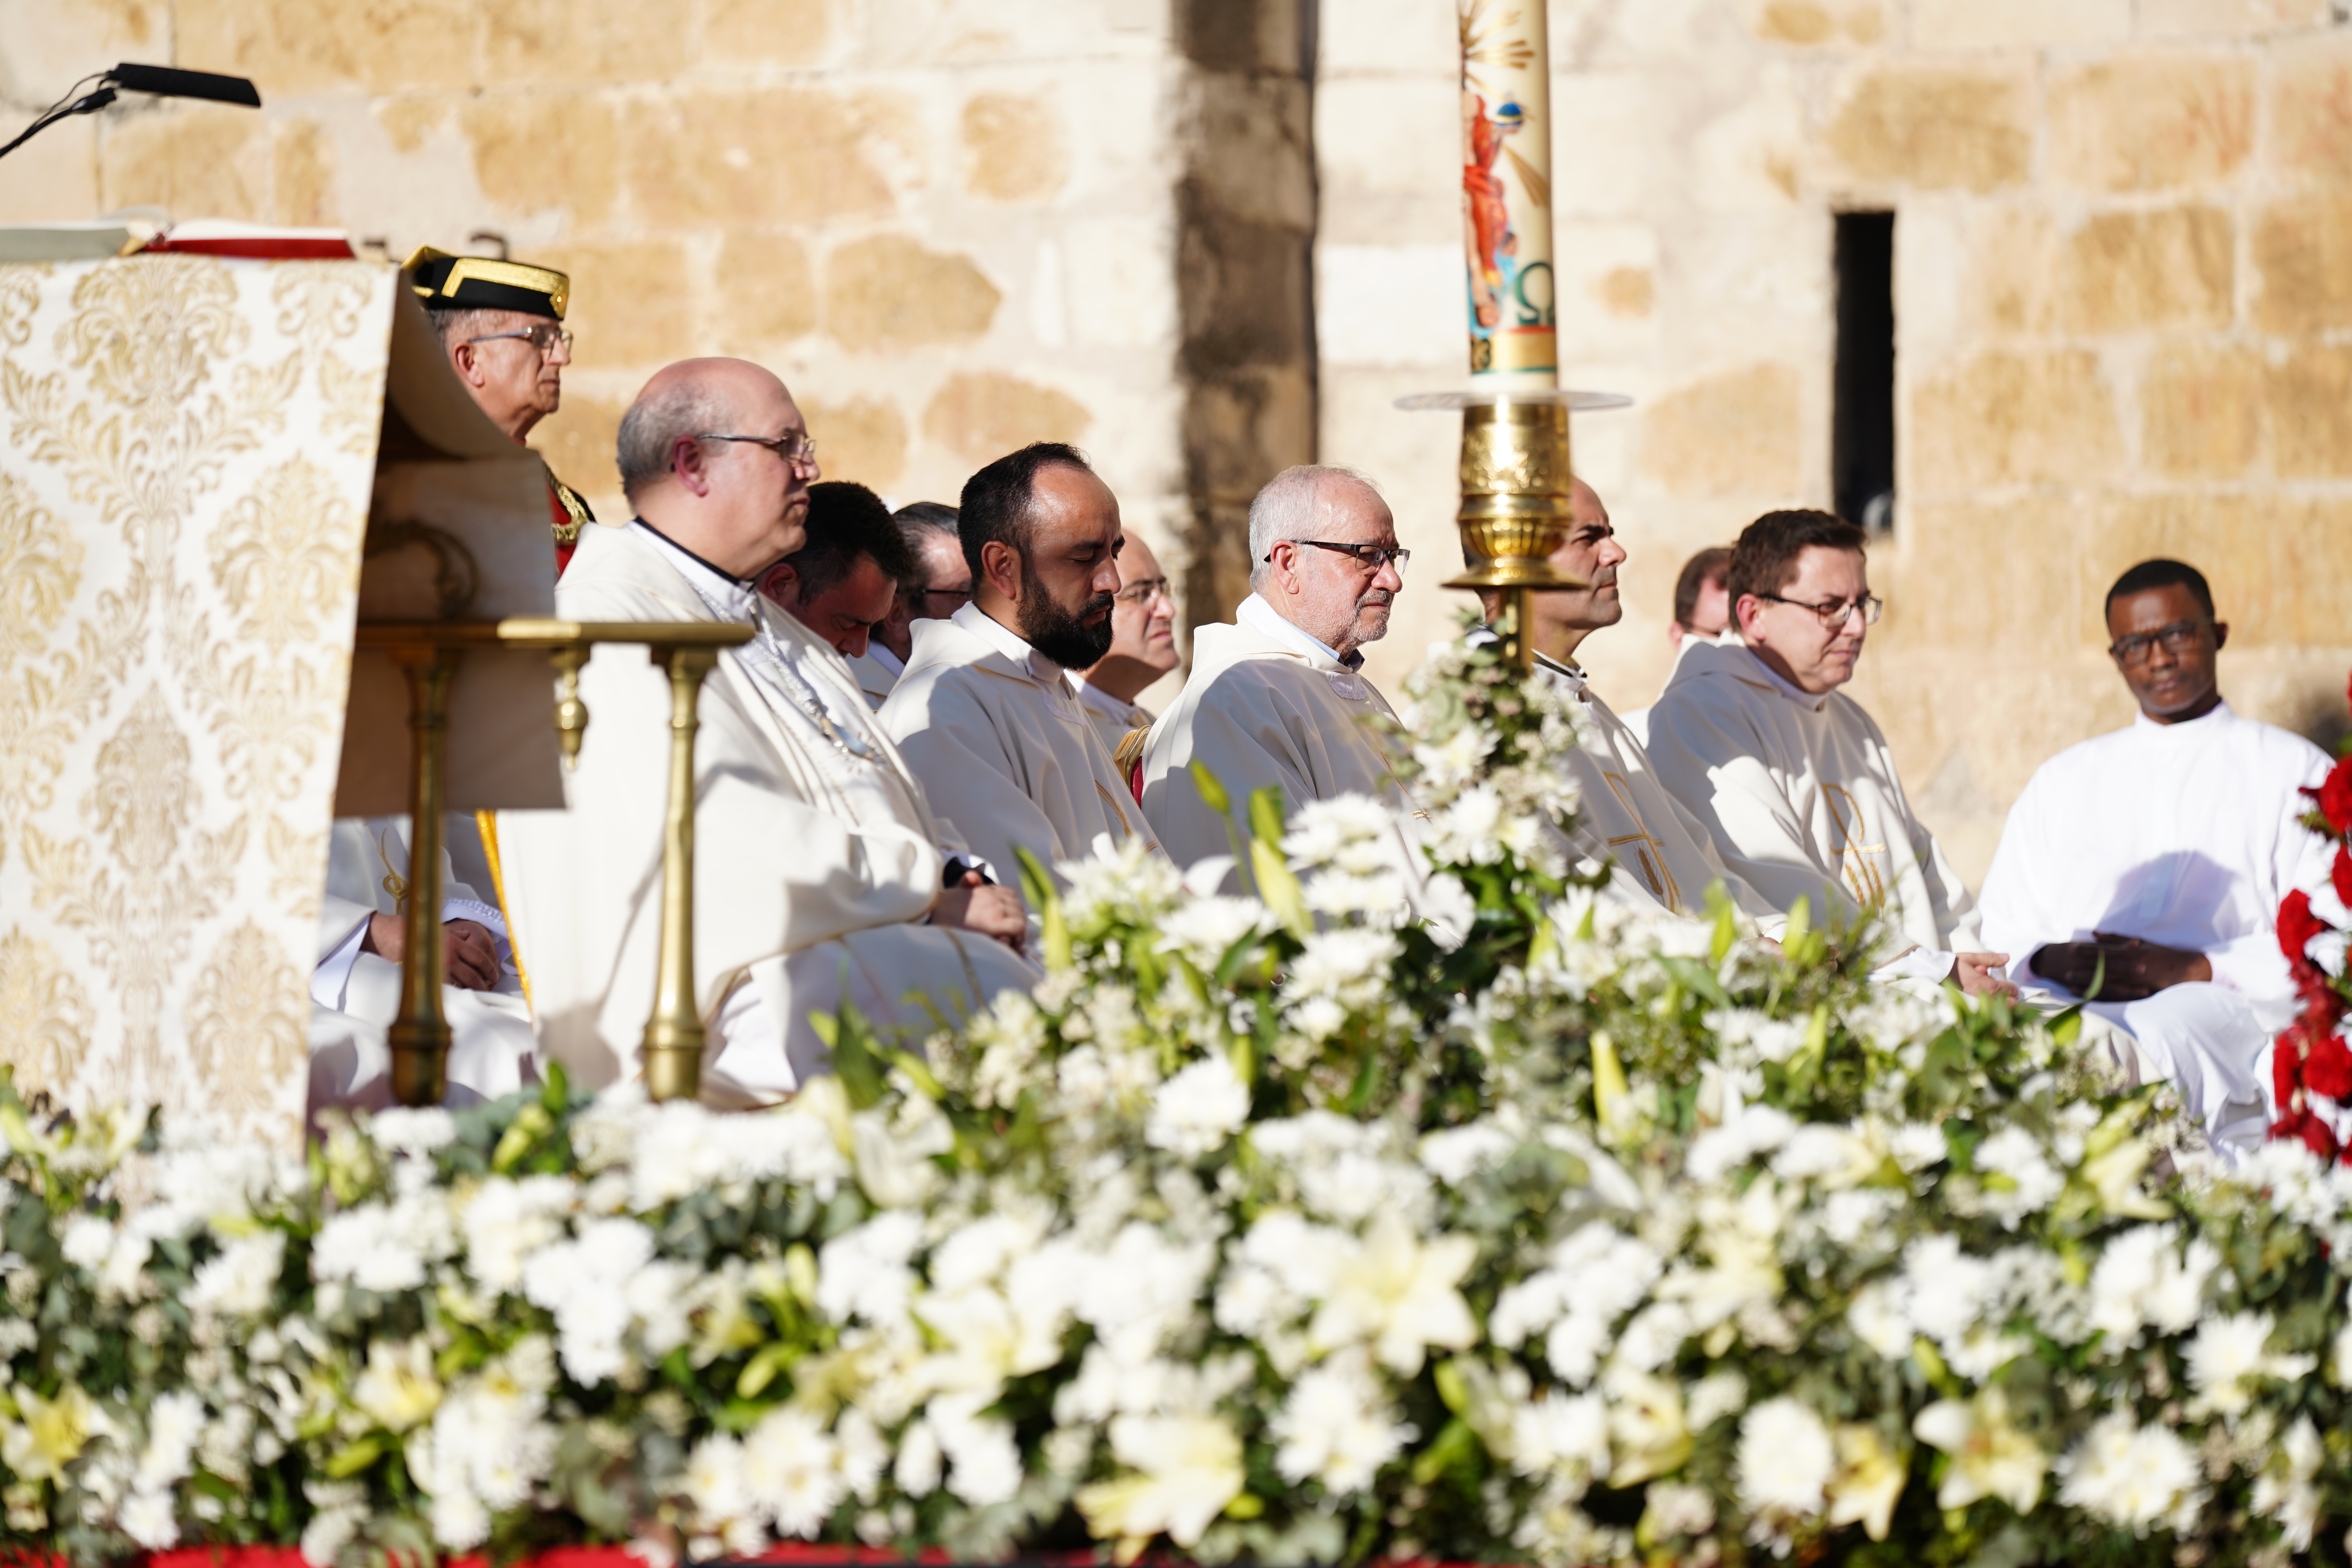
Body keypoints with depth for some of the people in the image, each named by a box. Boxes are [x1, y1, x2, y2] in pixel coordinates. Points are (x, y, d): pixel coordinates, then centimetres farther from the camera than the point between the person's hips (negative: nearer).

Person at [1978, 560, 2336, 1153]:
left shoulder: (2289, 770, 19)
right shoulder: (2065, 781, 32)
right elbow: (2001, 933, 24)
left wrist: (2196, 970, -10)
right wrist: (2050, 961, -2)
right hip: (2066, 1006, 2)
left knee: (2164, 1036, -42)